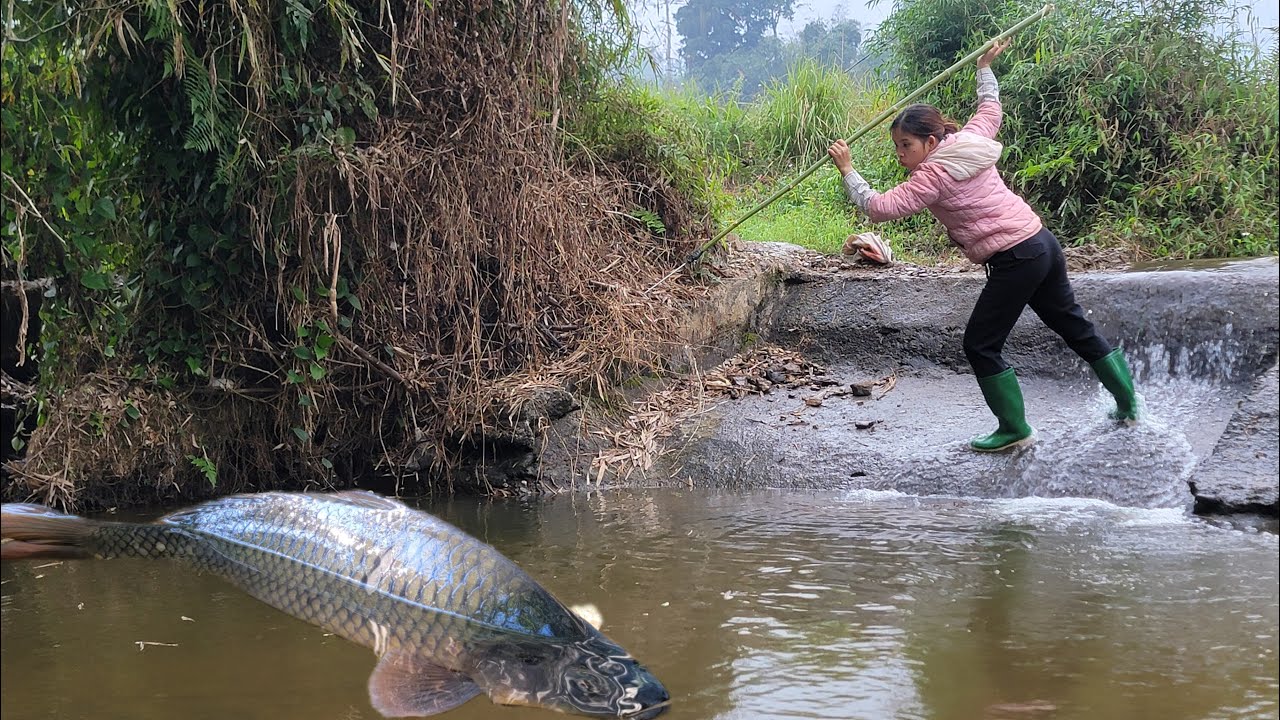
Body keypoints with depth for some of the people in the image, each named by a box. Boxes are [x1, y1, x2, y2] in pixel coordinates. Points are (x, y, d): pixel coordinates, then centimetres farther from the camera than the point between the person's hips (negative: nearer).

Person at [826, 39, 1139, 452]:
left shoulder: (932, 175, -14)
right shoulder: (969, 140, 8)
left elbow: (879, 208, -18)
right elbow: (990, 108, 30)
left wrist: (847, 169, -9)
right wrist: (985, 66, 42)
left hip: (1015, 260, -9)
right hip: (1042, 243, 9)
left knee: (980, 346, 2)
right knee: (1072, 324, 21)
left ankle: (1014, 430, 10)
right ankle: (1127, 402, 31)